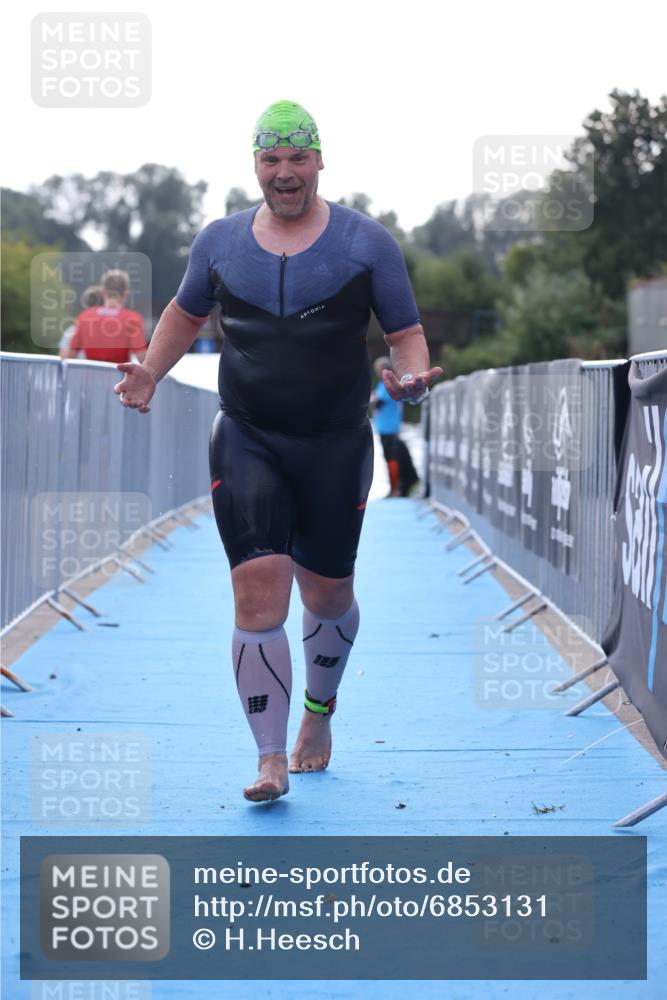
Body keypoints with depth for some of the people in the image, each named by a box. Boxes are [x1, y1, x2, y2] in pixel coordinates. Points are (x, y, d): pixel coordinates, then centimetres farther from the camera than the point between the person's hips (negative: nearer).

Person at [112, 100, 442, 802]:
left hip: (336, 446, 0)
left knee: (327, 594, 11)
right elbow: (186, 314, 22)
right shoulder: (220, 242, 7)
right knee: (258, 590, -14)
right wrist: (150, 373, 6)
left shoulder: (366, 242, 0)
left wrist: (412, 376, -18)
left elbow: (406, 332, 4)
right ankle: (271, 758, -11)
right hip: (246, 442, 0)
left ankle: (318, 712, 40)